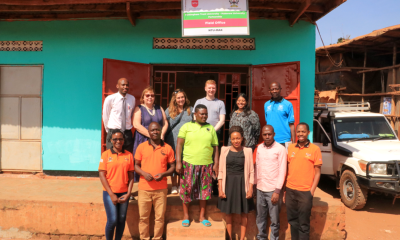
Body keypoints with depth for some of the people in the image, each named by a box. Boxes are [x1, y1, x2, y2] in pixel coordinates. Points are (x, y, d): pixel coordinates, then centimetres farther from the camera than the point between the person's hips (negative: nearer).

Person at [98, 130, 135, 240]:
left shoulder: (129, 155, 2)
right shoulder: (105, 154, -3)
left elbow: (131, 176, 5)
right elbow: (102, 175, -6)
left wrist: (128, 193, -3)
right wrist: (111, 194, -10)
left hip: (124, 193, 2)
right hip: (109, 193, -2)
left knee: (121, 220, 6)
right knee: (112, 220, -4)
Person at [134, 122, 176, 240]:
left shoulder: (167, 148, 3)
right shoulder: (141, 147, 3)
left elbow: (172, 166, 7)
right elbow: (136, 165, 7)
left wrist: (163, 174, -12)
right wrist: (144, 173, -12)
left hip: (161, 188, 0)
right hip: (144, 188, 0)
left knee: (160, 216, 5)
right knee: (143, 216, 7)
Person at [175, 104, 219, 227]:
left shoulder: (211, 128, 10)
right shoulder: (186, 126, 2)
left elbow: (215, 147, 11)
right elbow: (179, 144, -2)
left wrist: (216, 163, 4)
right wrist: (178, 162, -9)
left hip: (206, 165, 2)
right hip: (189, 163, -2)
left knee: (204, 190, 9)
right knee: (187, 189, 4)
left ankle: (202, 217, 25)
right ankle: (186, 216, 22)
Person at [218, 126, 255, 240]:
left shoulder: (247, 151, -4)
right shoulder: (225, 150, -2)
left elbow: (251, 172, -1)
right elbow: (221, 171, 0)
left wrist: (250, 189, -7)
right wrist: (220, 189, -4)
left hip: (242, 184, -1)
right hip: (228, 183, 1)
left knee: (244, 213, 8)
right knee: (228, 212, 10)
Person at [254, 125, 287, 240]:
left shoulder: (280, 149, -9)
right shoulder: (259, 148, 5)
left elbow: (282, 171, -11)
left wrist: (277, 191, -14)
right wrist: (255, 183, 10)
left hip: (273, 190, -4)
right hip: (260, 189, 4)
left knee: (274, 220, 6)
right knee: (260, 218, 15)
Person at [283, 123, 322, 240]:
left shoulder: (314, 149, -4)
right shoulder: (290, 148, 7)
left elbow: (317, 172, -2)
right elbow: (287, 169, 10)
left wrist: (312, 191, -9)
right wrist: (285, 190, 7)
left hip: (305, 192, -3)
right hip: (290, 191, 4)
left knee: (303, 224, 6)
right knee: (292, 221, 15)